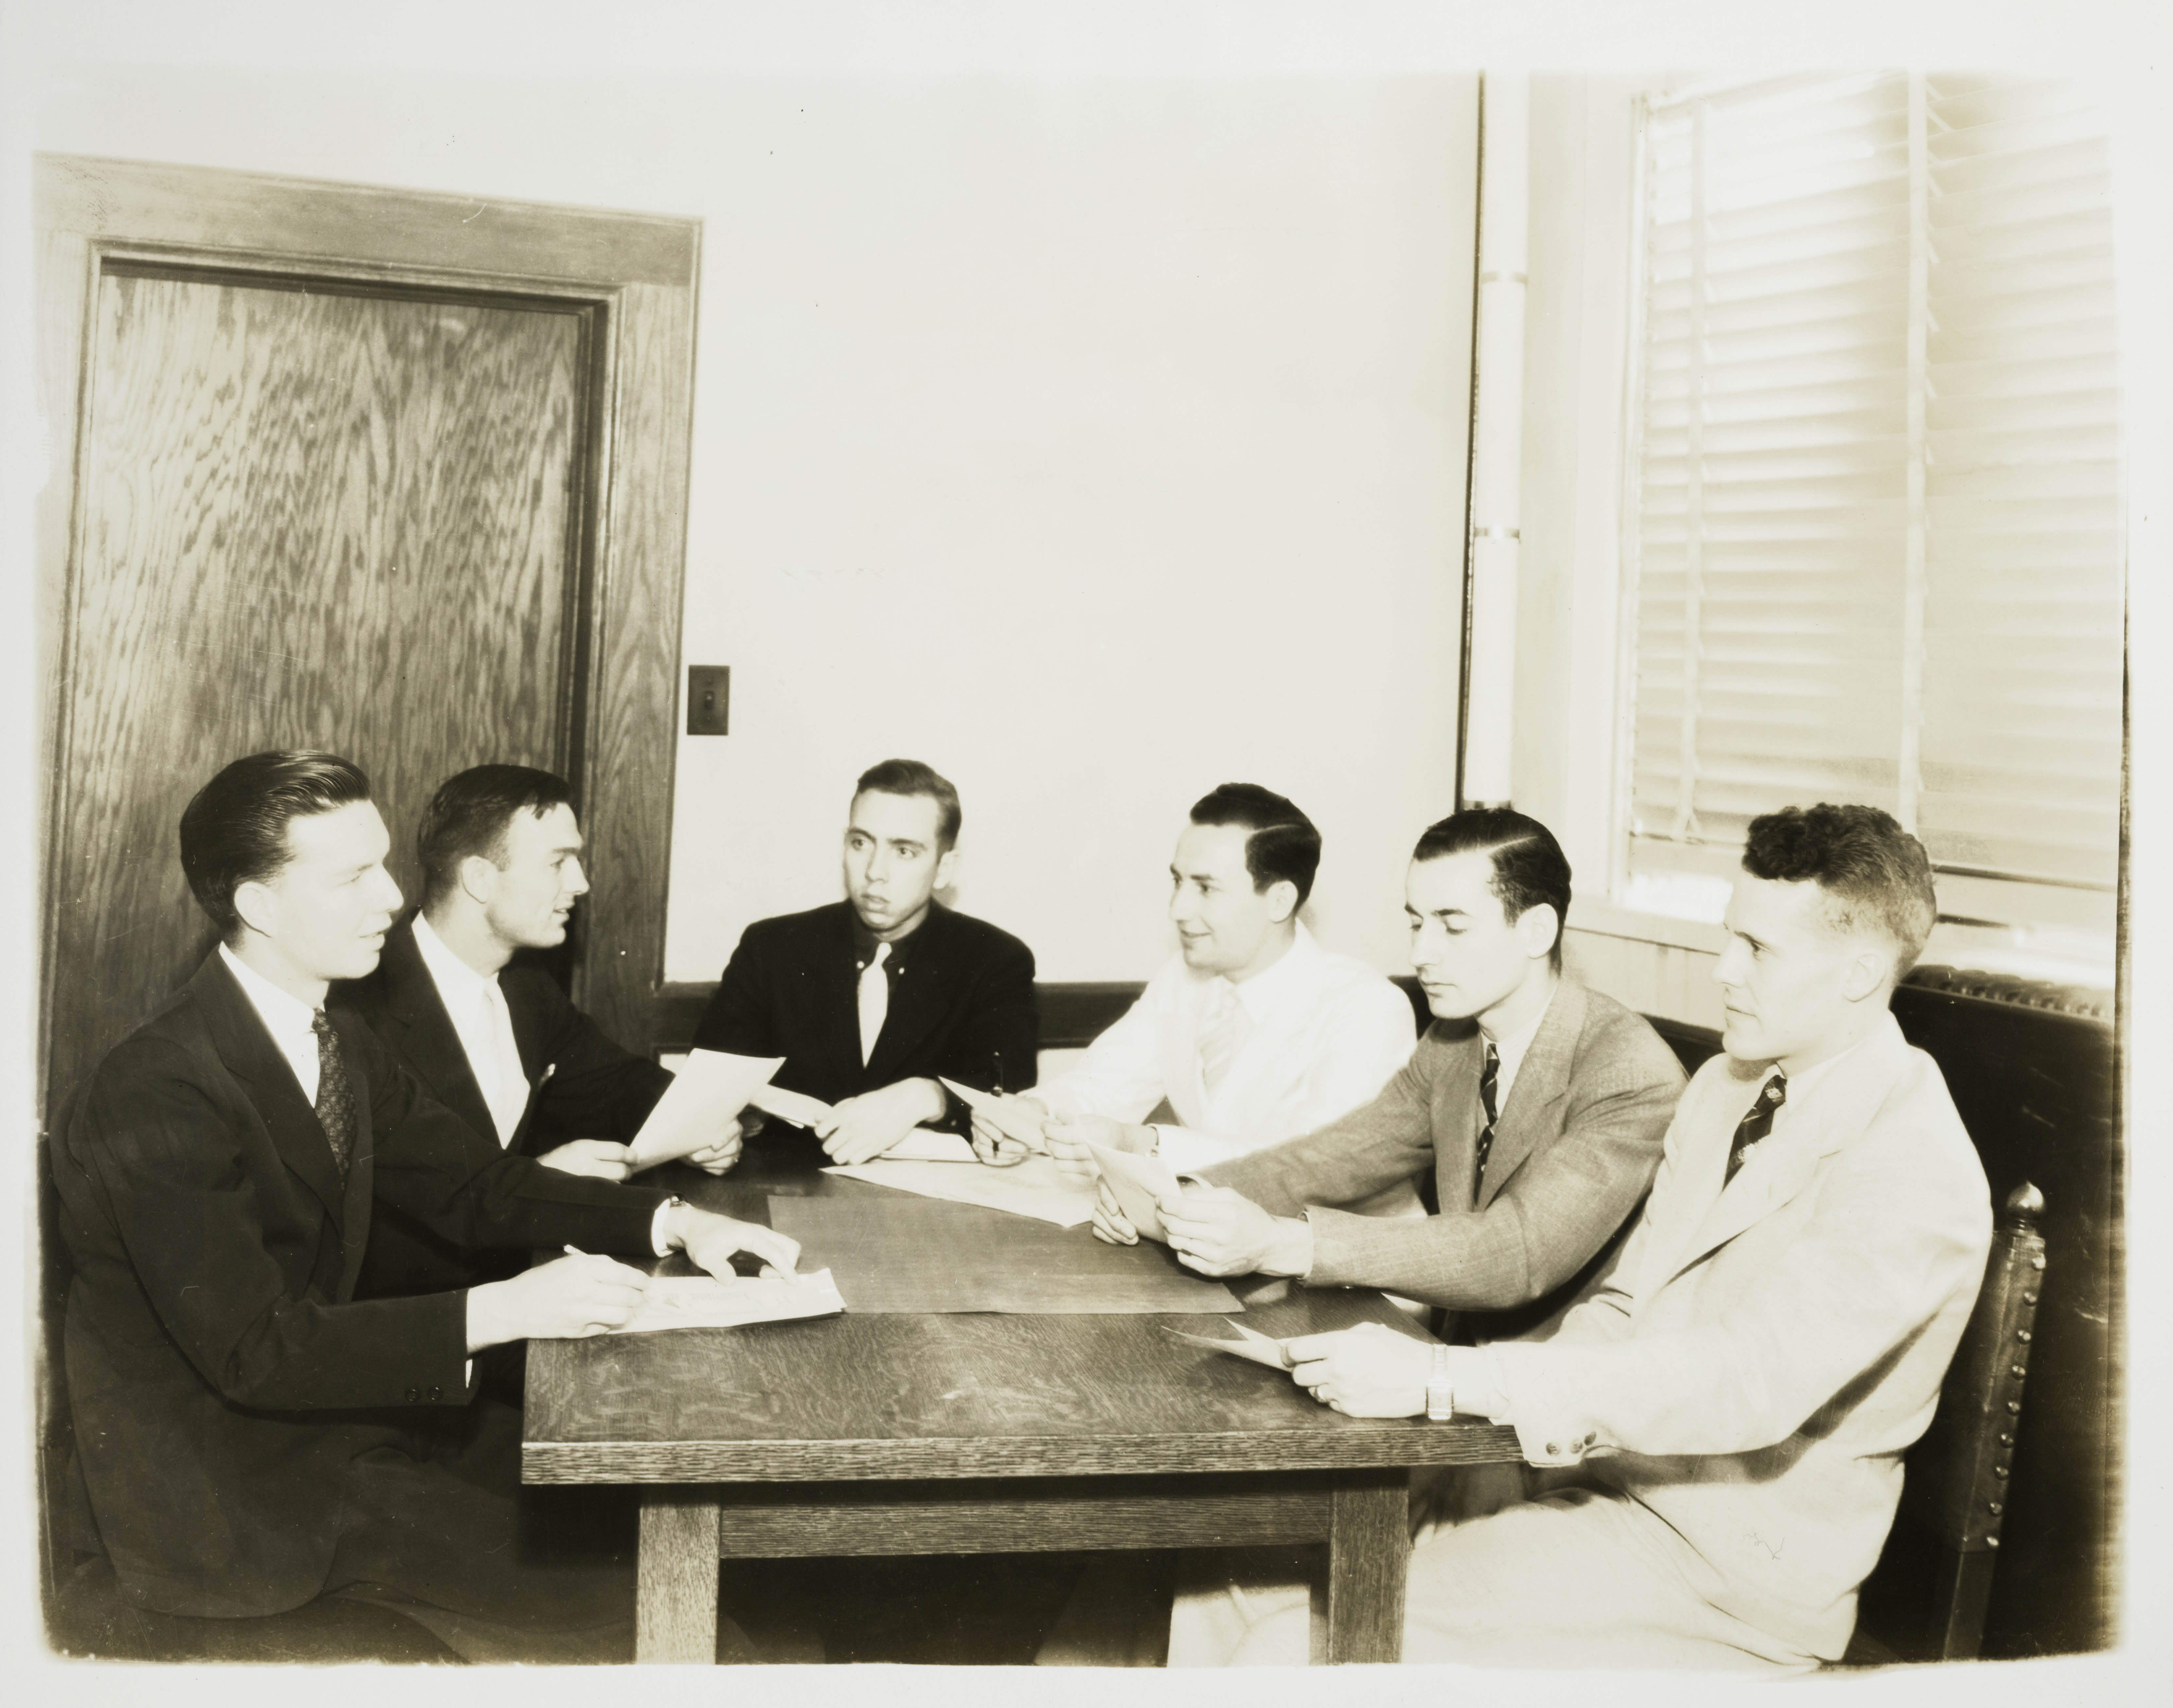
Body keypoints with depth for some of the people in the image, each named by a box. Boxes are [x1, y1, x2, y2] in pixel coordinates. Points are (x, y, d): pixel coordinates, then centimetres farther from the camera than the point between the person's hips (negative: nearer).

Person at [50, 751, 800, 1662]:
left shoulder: (337, 1042, 4)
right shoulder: (158, 1090, -24)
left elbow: (472, 1183, 7)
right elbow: (253, 1350, -27)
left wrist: (666, 1221, -8)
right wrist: (497, 1312, -32)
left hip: (320, 1401, 8)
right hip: (217, 1487, -8)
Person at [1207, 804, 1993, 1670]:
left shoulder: (1919, 1173, -18)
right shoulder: (1725, 1085, 9)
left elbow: (1747, 1383, -29)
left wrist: (1439, 1378, -32)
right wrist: (1555, 1410, -10)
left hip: (1730, 1566, -7)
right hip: (1601, 1471, 8)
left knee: (1296, 1647, -20)